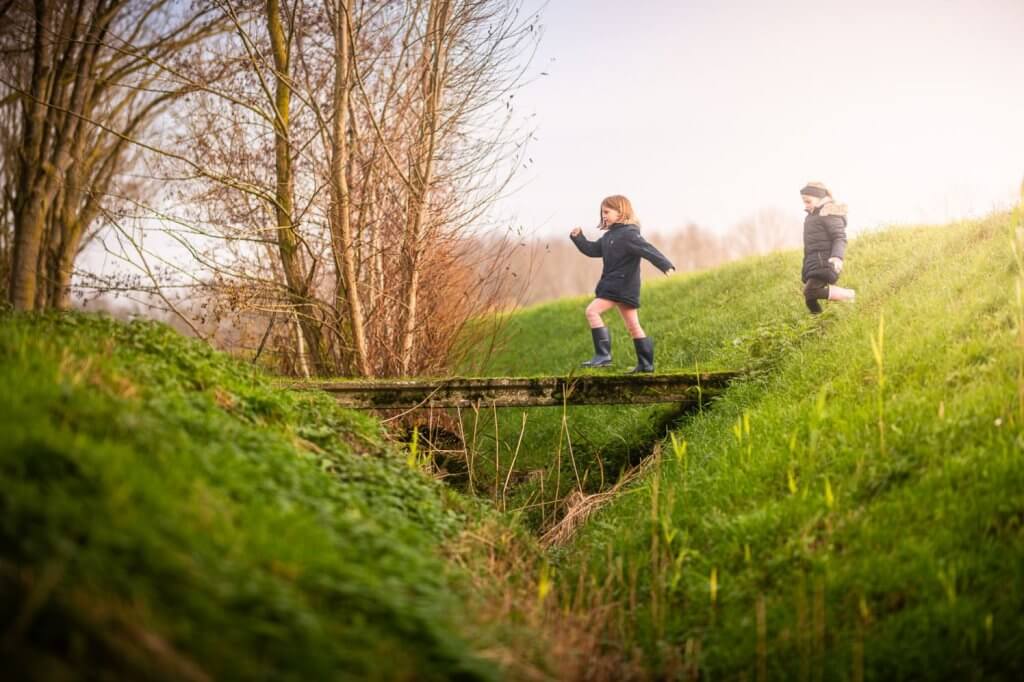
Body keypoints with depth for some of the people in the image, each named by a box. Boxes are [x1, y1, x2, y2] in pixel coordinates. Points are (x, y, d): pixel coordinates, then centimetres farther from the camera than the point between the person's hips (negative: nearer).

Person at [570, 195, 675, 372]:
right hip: (612, 284, 10)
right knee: (633, 326, 12)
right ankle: (646, 364, 16)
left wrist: (665, 265, -32)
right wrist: (578, 238, 12)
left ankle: (603, 354, -18)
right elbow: (592, 250, 23)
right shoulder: (609, 236, 16)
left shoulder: (628, 234, -13)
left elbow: (648, 250, -23)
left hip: (623, 285, -10)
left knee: (592, 311, -16)